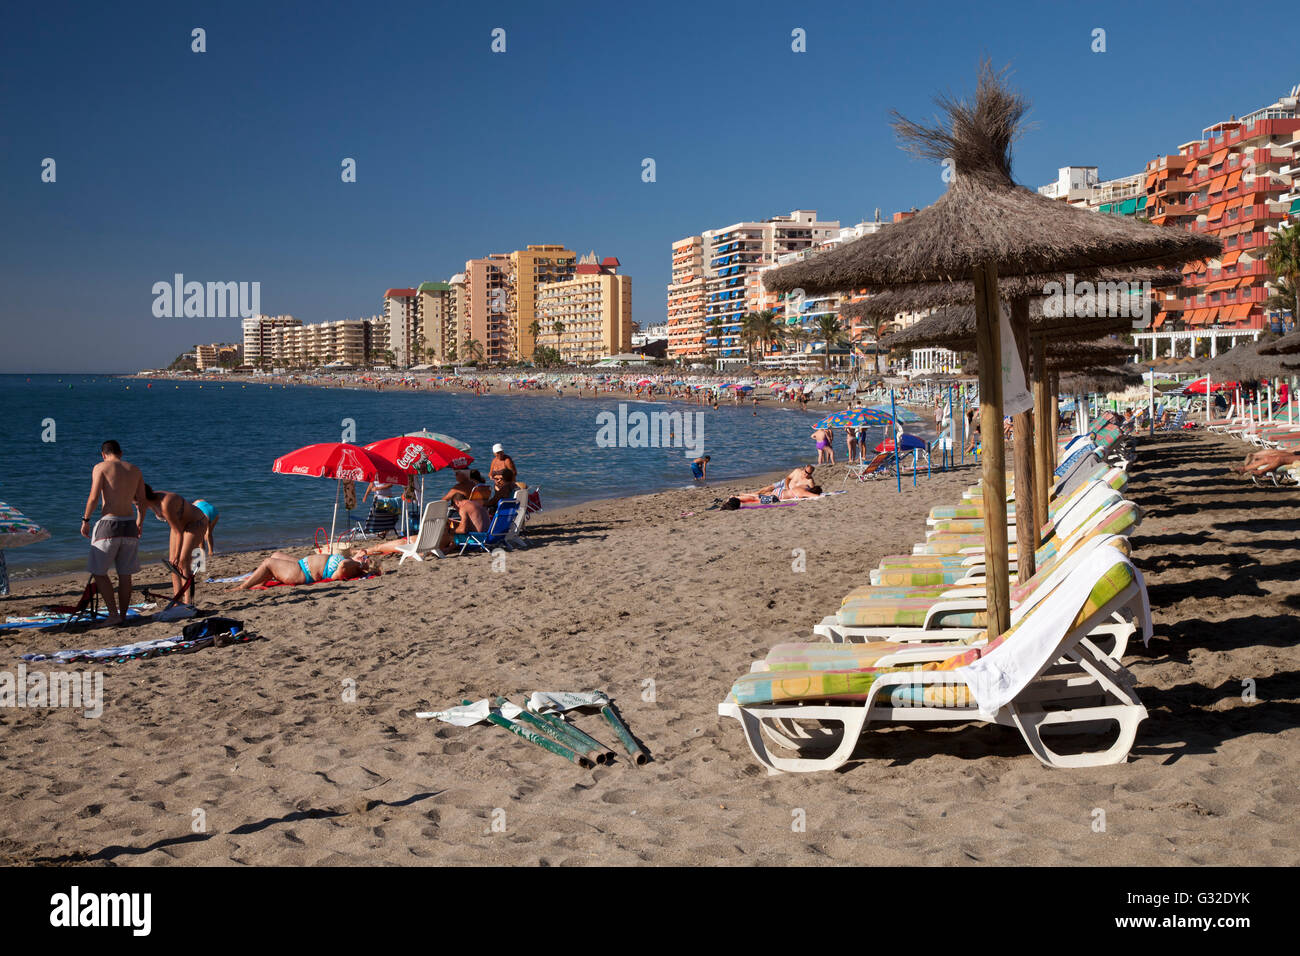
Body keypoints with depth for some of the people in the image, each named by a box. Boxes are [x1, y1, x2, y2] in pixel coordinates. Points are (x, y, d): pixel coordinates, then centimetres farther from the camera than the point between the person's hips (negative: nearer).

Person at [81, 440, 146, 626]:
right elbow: (142, 502, 12)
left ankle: (113, 613, 0)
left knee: (99, 571, 7)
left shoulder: (101, 467, -1)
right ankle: (123, 615, 15)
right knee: (125, 574, 11)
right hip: (129, 524, 5)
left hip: (109, 524, -4)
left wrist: (85, 520, 0)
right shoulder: (135, 470, 12)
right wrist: (140, 522, 26)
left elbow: (94, 497, -10)